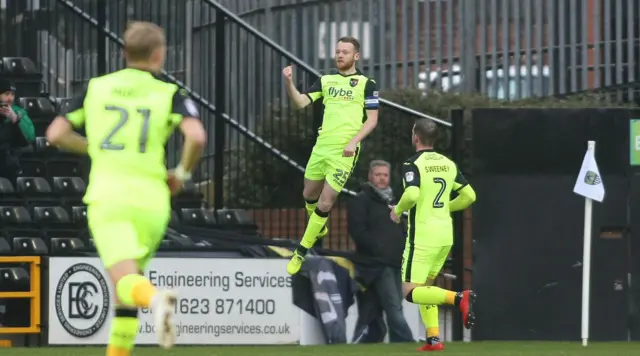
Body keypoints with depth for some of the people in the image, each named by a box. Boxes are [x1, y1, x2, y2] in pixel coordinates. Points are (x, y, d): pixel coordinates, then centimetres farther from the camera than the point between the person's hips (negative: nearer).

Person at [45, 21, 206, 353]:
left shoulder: (96, 87, 12)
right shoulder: (169, 94, 5)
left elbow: (56, 134, 10)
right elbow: (196, 136, -12)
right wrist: (182, 173, 6)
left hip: (106, 196, -1)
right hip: (150, 198, 1)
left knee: (125, 278, -16)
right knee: (127, 280, 19)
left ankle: (155, 298, -50)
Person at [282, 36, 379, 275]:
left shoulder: (366, 84, -1)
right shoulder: (326, 81, 10)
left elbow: (372, 119, -2)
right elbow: (300, 102, 1)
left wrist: (354, 142, -15)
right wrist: (289, 82, -17)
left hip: (344, 151, -5)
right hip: (321, 146, 5)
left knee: (325, 203, -6)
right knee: (309, 195, 17)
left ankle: (301, 252, 5)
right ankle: (319, 228, 47)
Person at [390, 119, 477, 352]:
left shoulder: (413, 164, -11)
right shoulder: (448, 164, 8)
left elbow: (412, 194, -27)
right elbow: (469, 195, 10)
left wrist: (398, 210, -7)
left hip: (422, 235, -7)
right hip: (446, 234, 7)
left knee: (411, 292, -4)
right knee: (424, 287, 20)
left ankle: (458, 298, -27)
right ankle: (433, 338, 8)